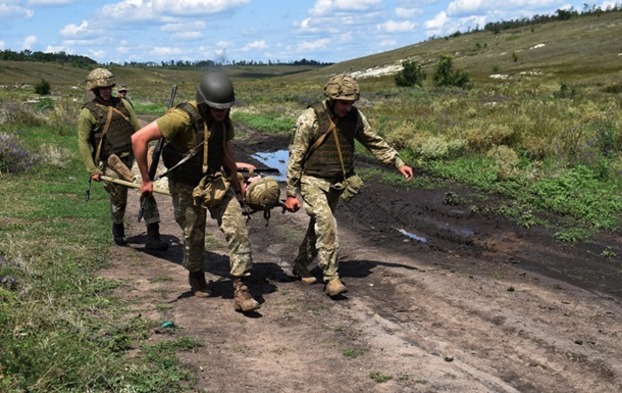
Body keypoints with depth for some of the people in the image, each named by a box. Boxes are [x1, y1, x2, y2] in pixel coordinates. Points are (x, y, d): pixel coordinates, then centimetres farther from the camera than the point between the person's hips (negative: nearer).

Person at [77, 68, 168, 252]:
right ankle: (117, 228, 40)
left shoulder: (122, 104, 10)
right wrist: (92, 169, -11)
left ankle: (153, 237, -13)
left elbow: (138, 129, 11)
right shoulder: (88, 112, -3)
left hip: (132, 156, 3)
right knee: (118, 201, 9)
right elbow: (83, 143, -5)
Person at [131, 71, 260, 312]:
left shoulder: (224, 121, -6)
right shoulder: (183, 118, -28)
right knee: (193, 237, 10)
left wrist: (237, 187, 21)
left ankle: (240, 291, -3)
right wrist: (145, 180, -21)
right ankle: (196, 278, 41)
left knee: (237, 230, -8)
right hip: (186, 186, -5)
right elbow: (139, 138, -29)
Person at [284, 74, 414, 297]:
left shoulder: (354, 117, -2)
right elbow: (296, 156, -13)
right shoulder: (311, 118, -17)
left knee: (318, 227, 15)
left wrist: (398, 163, 7)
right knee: (327, 226, -19)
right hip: (312, 181, -6)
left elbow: (374, 142, 11)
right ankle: (331, 278, -14)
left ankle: (301, 266, 32)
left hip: (337, 184, 6)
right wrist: (291, 193, -13)